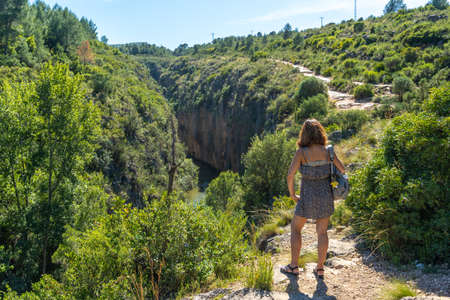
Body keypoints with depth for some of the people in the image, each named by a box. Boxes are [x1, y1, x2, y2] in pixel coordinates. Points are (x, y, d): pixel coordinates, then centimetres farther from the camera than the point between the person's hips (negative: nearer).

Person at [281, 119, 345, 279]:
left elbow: (290, 175, -21)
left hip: (308, 197, -3)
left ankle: (294, 266, 18)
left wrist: (292, 194, -7)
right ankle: (320, 268, 20)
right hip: (325, 196, 3)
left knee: (295, 228, 15)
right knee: (322, 232, 14)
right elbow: (342, 170, 1)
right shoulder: (327, 151, -3)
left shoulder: (301, 152, -13)